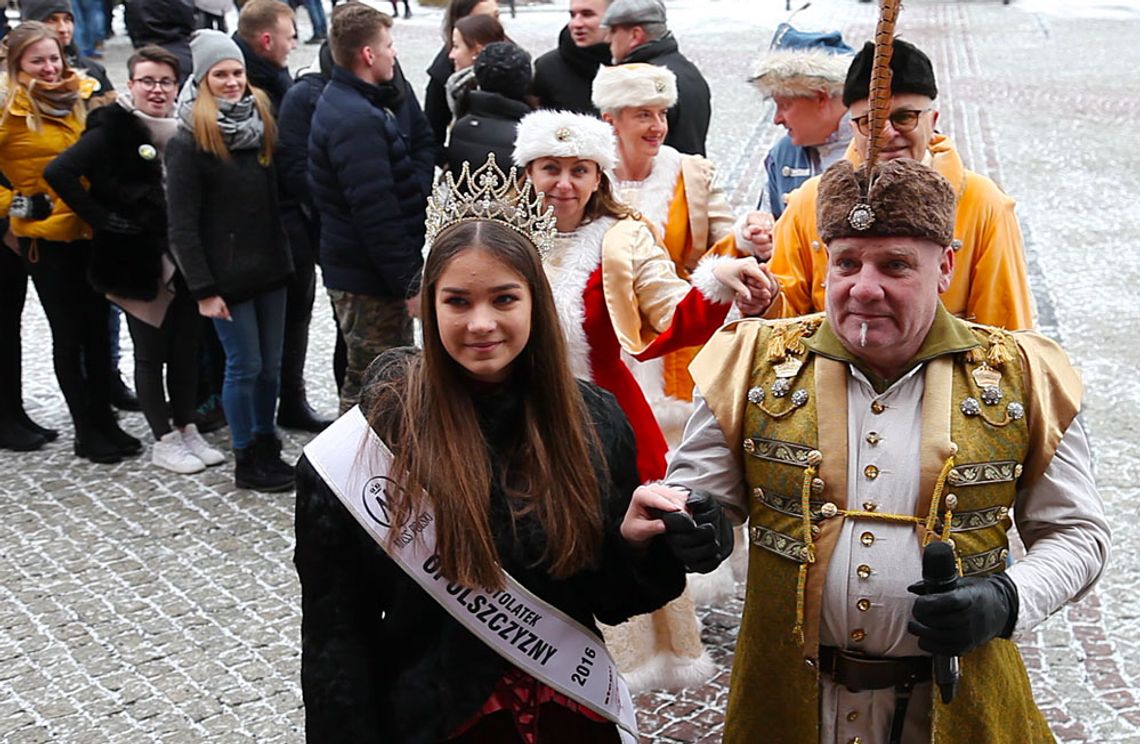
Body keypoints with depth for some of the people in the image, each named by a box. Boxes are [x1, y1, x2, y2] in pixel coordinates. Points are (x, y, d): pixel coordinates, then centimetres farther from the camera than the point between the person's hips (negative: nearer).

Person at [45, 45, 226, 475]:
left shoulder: (183, 130, 6)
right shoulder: (112, 130, -11)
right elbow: (58, 172, -20)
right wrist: (103, 219, -16)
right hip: (138, 259, -5)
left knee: (186, 347, 12)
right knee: (150, 352, 5)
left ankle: (187, 430, 26)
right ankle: (163, 441, 16)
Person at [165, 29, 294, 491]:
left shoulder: (262, 121, 8)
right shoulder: (188, 141, -10)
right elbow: (182, 224, -12)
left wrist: (285, 257, 7)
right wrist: (203, 289, -15)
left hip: (270, 266, 6)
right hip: (227, 275, -6)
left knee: (271, 363, 11)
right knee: (245, 365, 1)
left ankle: (266, 446, 26)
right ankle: (246, 462, 15)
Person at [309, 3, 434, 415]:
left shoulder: (345, 100, 11)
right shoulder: (357, 119, -22)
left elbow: (422, 142, 13)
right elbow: (376, 214, -25)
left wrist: (416, 189, -7)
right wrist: (409, 281, -21)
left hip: (355, 268, 10)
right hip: (369, 277, -10)